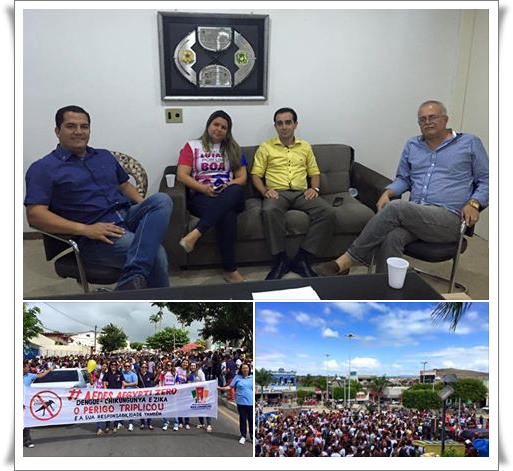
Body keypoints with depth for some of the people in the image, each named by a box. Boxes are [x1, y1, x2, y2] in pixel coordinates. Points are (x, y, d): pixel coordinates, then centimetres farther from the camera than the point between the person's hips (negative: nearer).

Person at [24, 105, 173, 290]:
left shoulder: (105, 156, 22)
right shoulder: (43, 168, 3)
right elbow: (35, 215, -7)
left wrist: (146, 208, 6)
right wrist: (85, 229, -19)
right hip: (94, 235, -7)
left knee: (162, 200, -28)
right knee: (155, 254, -32)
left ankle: (132, 279, -39)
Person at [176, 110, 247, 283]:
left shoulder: (233, 149, 20)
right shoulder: (192, 146, 13)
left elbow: (242, 177, 12)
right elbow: (182, 175, 1)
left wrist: (228, 187, -10)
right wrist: (204, 188, -14)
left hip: (230, 197, 2)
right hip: (201, 196, -2)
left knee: (236, 190, -39)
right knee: (227, 215, -38)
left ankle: (196, 233, -46)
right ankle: (230, 269, -34)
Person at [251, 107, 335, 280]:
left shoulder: (305, 147, 20)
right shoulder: (266, 147, 11)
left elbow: (315, 172, 21)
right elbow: (256, 174, 7)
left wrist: (315, 188, 0)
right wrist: (264, 191, -11)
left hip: (301, 192, 3)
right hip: (277, 193, -2)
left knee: (328, 212, -26)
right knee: (269, 211, -40)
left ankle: (302, 258, -22)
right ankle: (281, 260, -26)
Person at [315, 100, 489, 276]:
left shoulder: (470, 143, 10)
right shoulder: (412, 145, 20)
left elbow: (486, 180, 11)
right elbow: (403, 179, 24)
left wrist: (473, 203, -8)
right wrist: (387, 193, 2)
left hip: (448, 218, -3)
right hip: (414, 215, 4)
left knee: (395, 208, -31)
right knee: (390, 238, -33)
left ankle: (344, 263, -27)